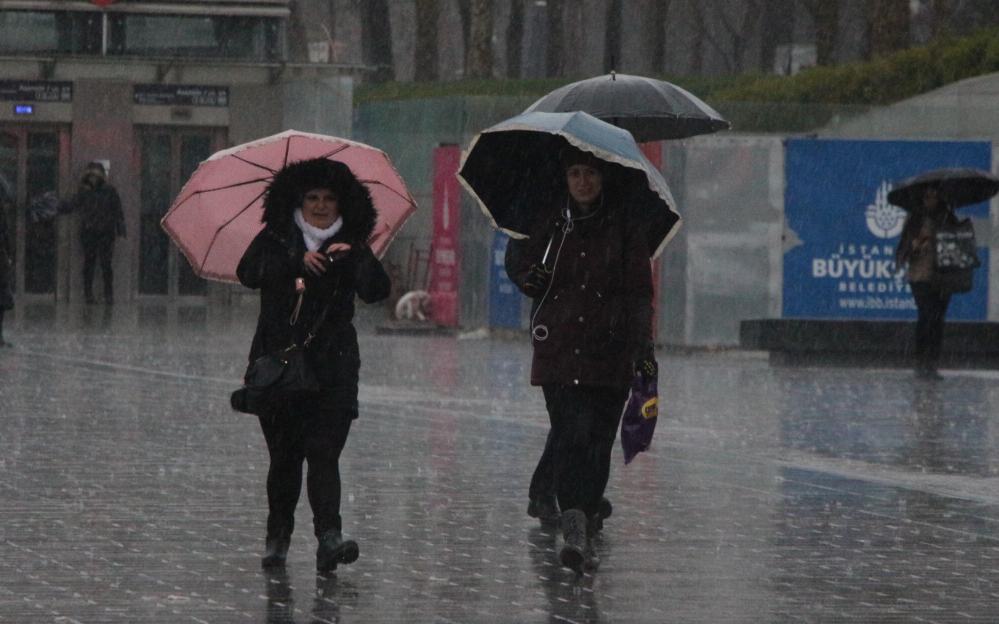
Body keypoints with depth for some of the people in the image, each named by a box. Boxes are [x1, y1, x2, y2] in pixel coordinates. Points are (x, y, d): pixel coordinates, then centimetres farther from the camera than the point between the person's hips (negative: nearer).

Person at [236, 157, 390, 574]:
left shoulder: (349, 248, 7)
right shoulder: (275, 241, 10)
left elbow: (377, 292, -6)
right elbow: (248, 273, -7)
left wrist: (355, 257, -24)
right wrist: (298, 263, -16)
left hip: (331, 368, -1)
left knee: (323, 452, -13)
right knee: (283, 455, 5)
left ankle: (329, 535, -22)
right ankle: (277, 536, 19)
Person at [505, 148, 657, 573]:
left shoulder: (626, 233, 6)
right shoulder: (549, 226, 9)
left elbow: (639, 294, 4)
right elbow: (517, 259, 23)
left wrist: (643, 346, -6)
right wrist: (529, 278, -1)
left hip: (609, 358, 0)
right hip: (557, 354, 0)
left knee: (598, 443, 0)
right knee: (569, 437, -14)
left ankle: (585, 532, 11)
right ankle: (574, 526, -24)